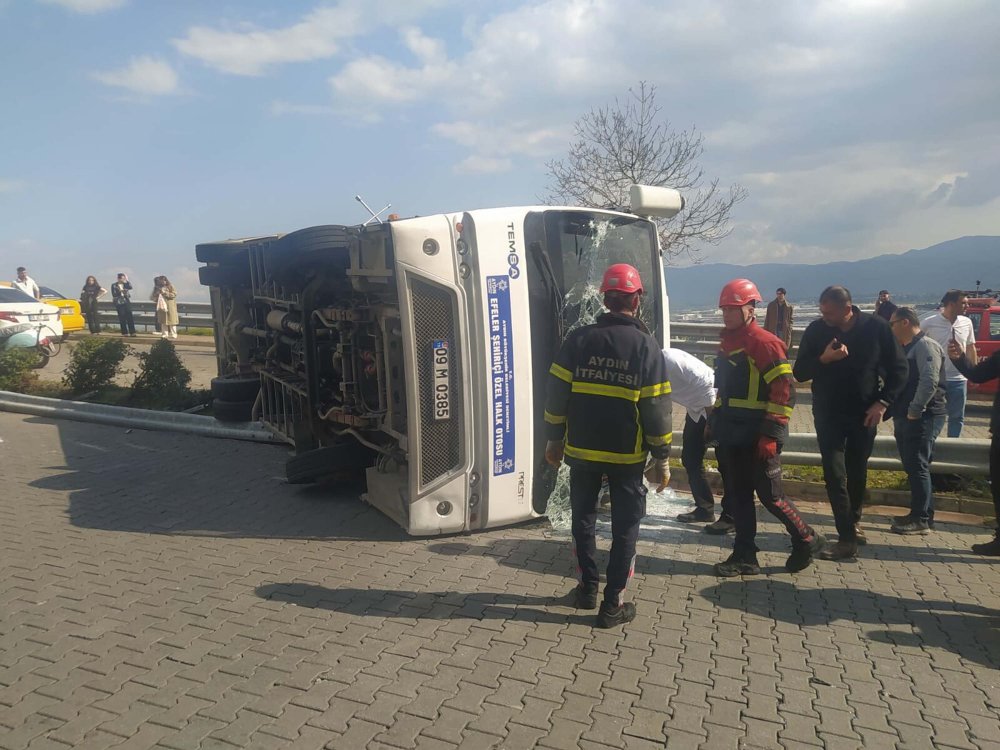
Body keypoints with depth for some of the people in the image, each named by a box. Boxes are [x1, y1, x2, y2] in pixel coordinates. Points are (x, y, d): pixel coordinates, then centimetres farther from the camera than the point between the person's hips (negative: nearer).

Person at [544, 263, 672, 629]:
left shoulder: (578, 339, -4)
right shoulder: (645, 345, -8)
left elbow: (556, 394, -3)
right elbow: (656, 408, -8)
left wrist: (554, 439, 8)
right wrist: (662, 457, 0)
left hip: (581, 449, 2)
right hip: (627, 455, -2)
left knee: (583, 518, 19)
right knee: (625, 527, 10)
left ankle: (588, 586, 29)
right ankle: (613, 603, 12)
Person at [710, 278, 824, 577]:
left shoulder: (765, 343, -14)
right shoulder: (727, 342, 13)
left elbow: (784, 390, -18)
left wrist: (771, 434, -21)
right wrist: (715, 423, 21)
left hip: (758, 439, -8)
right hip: (732, 437, 8)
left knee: (769, 496, 1)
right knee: (738, 497, 11)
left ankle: (807, 540, 24)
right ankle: (744, 557, 20)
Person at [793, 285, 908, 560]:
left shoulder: (876, 328, -8)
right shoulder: (816, 330, -7)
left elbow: (899, 369, -1)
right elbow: (799, 373, -4)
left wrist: (882, 402, -11)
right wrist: (823, 359, -23)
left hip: (864, 414, 1)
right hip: (828, 415, 0)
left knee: (857, 473, 14)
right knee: (835, 475, -7)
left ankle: (853, 522, 37)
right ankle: (847, 539, -3)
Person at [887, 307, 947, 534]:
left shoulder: (926, 346, -12)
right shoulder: (906, 348, 18)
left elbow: (929, 381, -23)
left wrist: (914, 411, -21)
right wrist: (897, 414, 13)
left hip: (919, 418, -9)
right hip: (904, 417, 9)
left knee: (918, 467, -5)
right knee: (912, 467, 13)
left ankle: (921, 520, 1)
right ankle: (919, 513, 21)